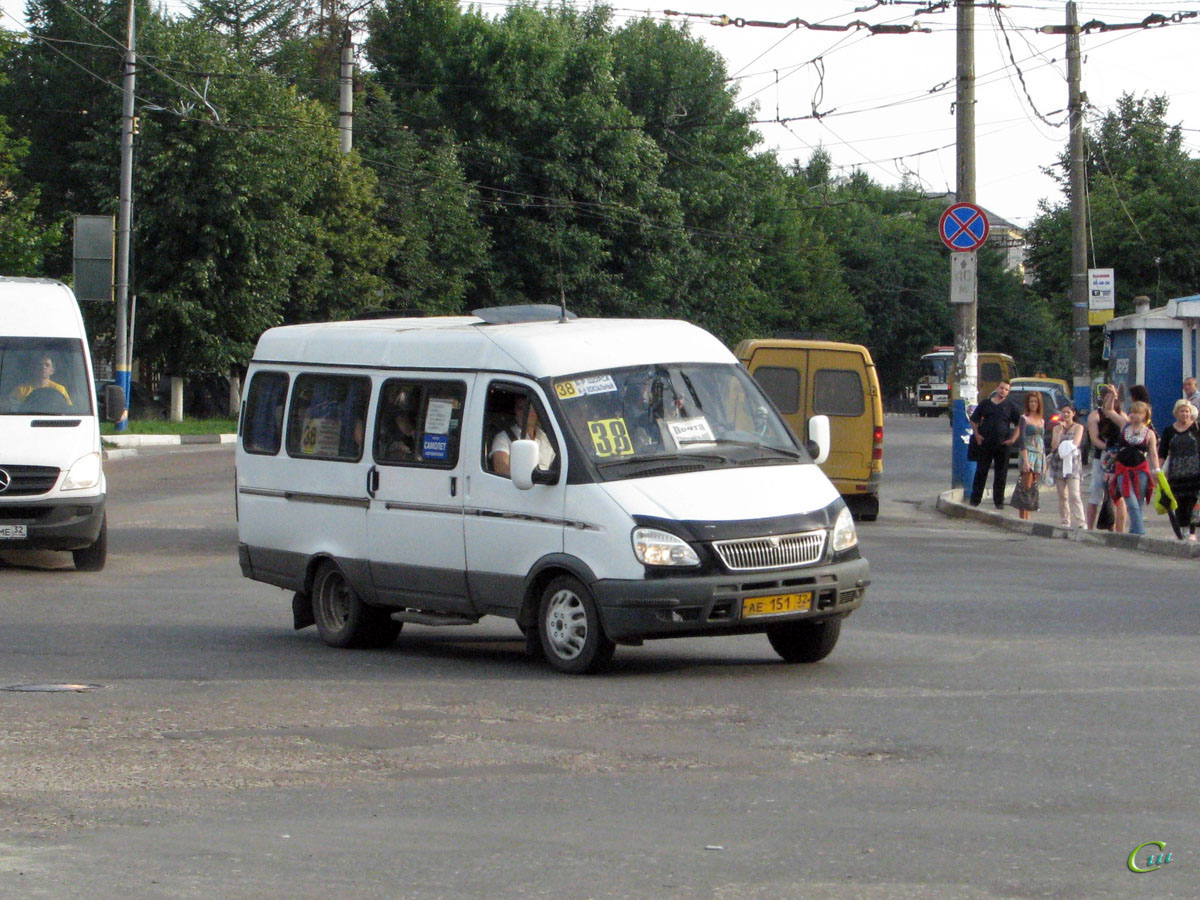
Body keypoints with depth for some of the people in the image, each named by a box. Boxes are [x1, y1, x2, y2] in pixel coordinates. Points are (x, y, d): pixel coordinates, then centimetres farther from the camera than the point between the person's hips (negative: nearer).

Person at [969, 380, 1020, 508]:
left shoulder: (1011, 406, 6)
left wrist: (1013, 439, -2)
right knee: (981, 472, 1)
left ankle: (999, 501, 12)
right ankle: (975, 499, 8)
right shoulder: (985, 404, 8)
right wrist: (977, 434, 4)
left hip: (1002, 445, 0)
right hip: (985, 444, 0)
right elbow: (974, 420, 17)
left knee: (1001, 474, 3)